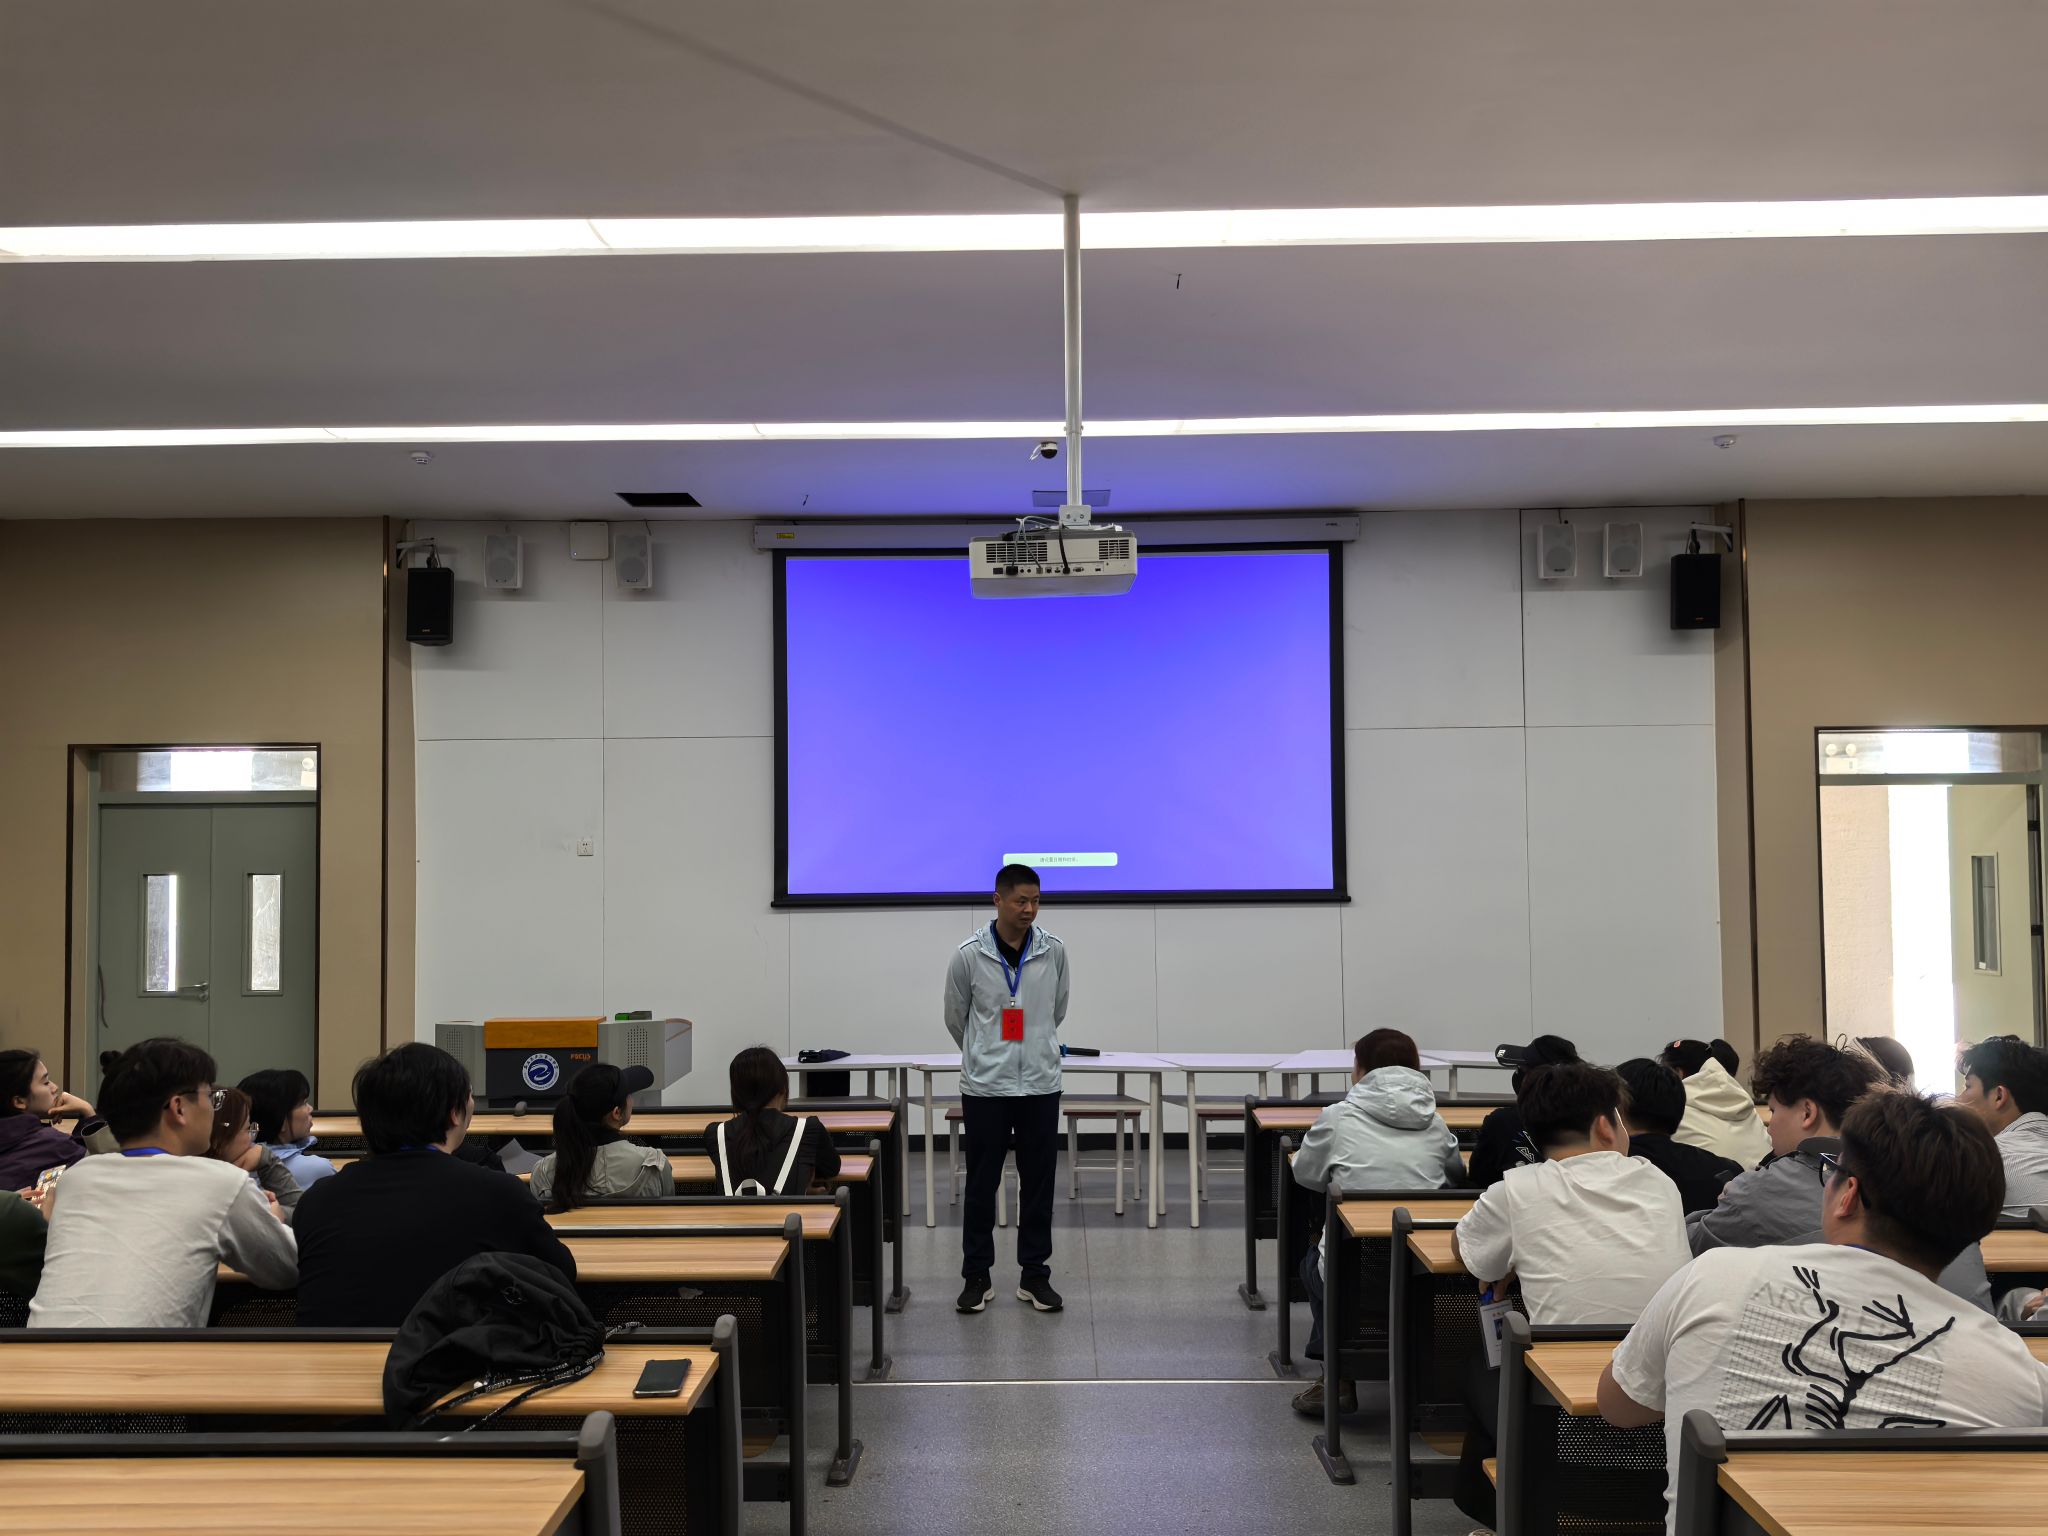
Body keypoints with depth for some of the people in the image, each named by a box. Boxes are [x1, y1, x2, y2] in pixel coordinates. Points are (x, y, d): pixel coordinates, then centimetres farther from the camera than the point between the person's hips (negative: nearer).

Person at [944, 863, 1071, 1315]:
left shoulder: (1054, 952, -1)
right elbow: (955, 1019, 8)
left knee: (1038, 1181, 7)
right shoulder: (969, 956, -8)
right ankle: (977, 1276, 15)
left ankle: (1034, 1274, 17)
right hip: (985, 1086, -2)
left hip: (1040, 1086, 2)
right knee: (982, 1183, 5)